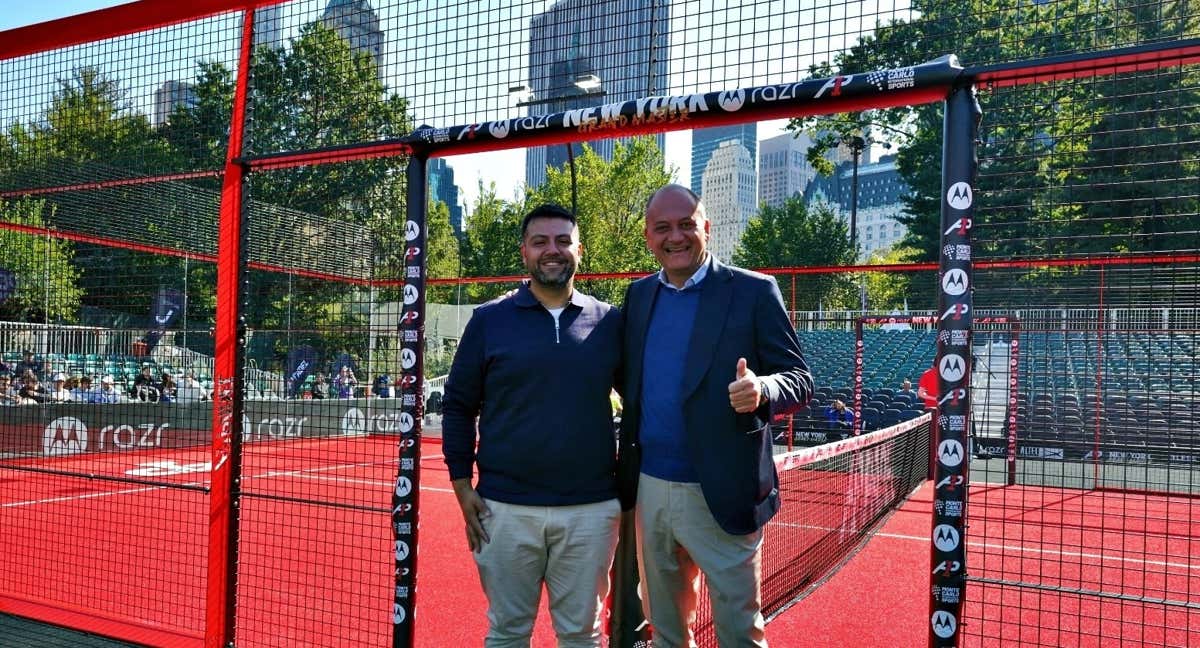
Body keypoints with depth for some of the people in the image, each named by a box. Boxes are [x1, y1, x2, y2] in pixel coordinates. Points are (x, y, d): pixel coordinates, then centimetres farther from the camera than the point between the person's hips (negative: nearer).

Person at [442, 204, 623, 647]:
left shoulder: (609, 322, 3)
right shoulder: (489, 320, 1)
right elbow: (458, 406, 4)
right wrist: (462, 485, -1)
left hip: (591, 509, 1)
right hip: (506, 509, 0)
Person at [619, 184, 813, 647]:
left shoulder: (753, 292, -7)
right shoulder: (638, 295, 8)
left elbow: (800, 380, -10)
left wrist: (762, 390, -32)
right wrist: (628, 474, 1)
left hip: (722, 496, -5)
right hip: (649, 492, 5)